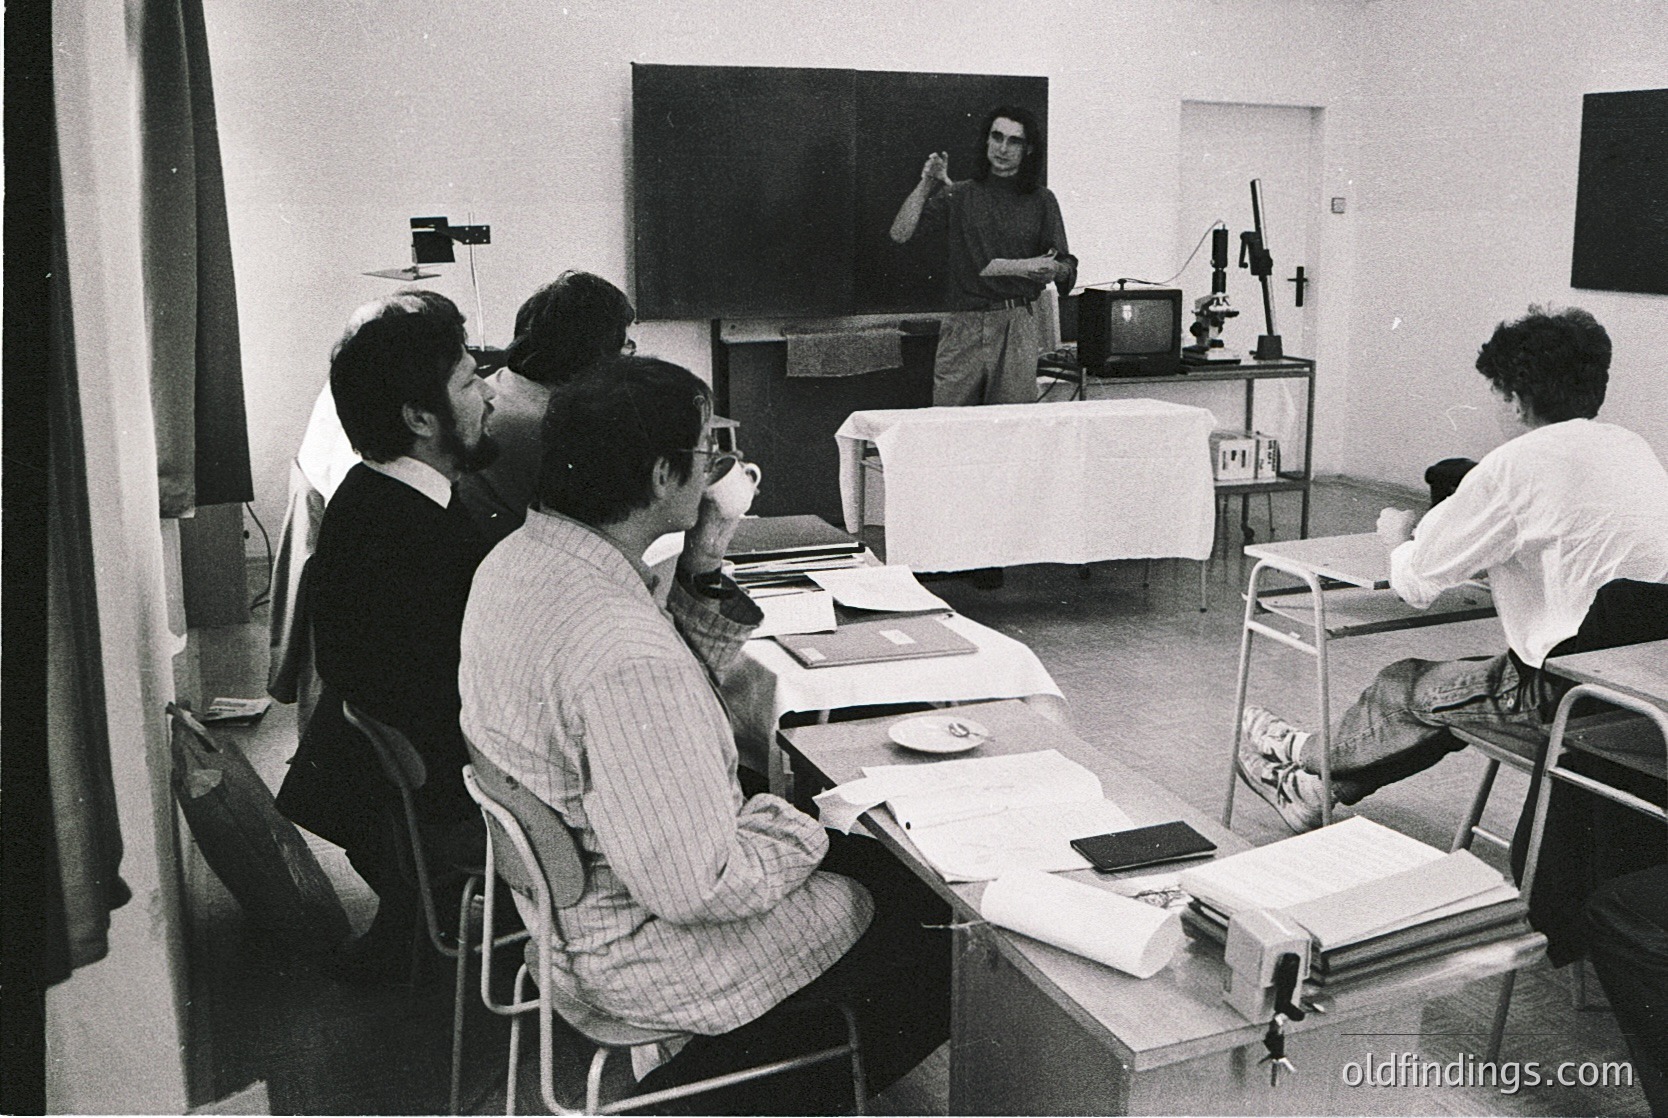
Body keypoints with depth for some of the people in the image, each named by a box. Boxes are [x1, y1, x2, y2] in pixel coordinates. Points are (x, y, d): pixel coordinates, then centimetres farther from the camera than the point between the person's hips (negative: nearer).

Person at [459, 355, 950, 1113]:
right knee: (930, 933, 5)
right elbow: (696, 887, -30)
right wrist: (805, 831, -13)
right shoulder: (624, 654, -35)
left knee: (881, 864, 17)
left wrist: (701, 575, -6)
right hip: (638, 950, -9)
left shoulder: (521, 558, -4)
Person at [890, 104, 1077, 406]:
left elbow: (1067, 269, 6)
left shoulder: (1041, 200, 10)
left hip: (1017, 325, 0)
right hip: (962, 323, 0)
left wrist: (1054, 269, -16)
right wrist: (925, 185, -6)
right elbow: (900, 234, 0)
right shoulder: (958, 195, 10)